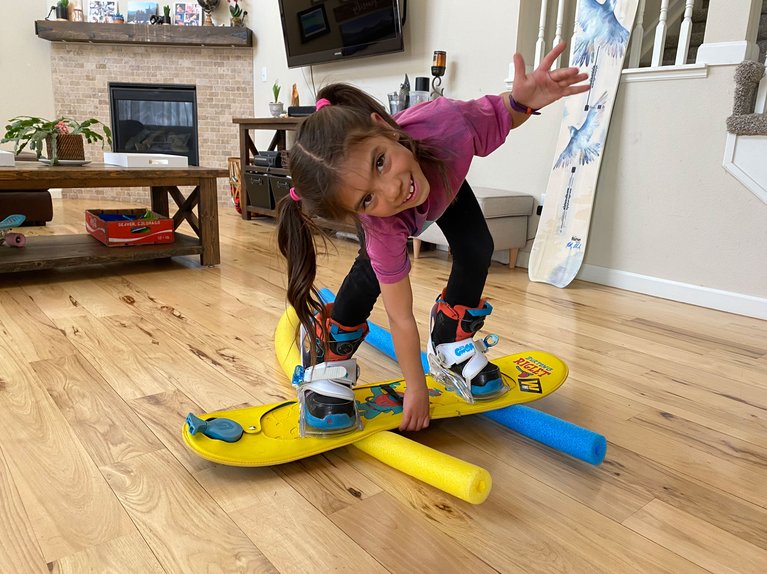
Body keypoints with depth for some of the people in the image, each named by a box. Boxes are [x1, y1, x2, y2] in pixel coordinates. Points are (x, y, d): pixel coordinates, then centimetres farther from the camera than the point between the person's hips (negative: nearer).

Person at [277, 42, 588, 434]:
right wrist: (415, 390, -25)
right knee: (374, 274, -21)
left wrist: (522, 100, -48)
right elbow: (401, 317, -34)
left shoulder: (444, 123, -47)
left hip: (442, 174, 3)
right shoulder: (379, 225, -45)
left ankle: (453, 345, 14)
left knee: (476, 251, -10)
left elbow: (500, 116, -24)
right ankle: (327, 364, 3)